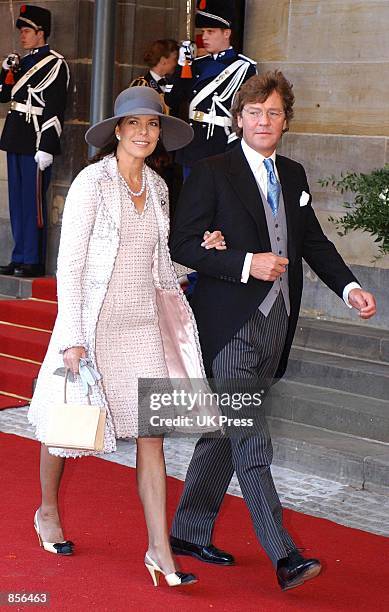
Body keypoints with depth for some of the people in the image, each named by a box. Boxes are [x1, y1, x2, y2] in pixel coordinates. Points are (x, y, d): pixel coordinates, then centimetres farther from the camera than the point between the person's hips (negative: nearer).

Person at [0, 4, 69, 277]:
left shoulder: (55, 63, -9)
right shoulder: (22, 62, 16)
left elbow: (56, 109, -15)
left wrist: (46, 147, -20)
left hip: (36, 142, -8)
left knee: (33, 201, -5)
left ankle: (34, 261, 1)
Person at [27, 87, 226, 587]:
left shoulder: (157, 188, 9)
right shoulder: (92, 183, -9)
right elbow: (69, 264, -11)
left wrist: (200, 249, 1)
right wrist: (73, 336, -16)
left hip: (143, 324, 5)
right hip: (95, 321, -4)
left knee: (152, 435, -1)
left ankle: (160, 550, 2)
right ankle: (48, 512, 36)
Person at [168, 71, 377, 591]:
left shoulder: (293, 175, 14)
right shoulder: (213, 173, -5)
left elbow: (314, 242, 18)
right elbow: (182, 244, -10)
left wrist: (349, 287, 2)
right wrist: (246, 264, -19)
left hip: (275, 324, 7)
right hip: (231, 325, -7)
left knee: (226, 432, 14)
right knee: (250, 440, -9)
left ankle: (189, 532, 26)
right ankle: (283, 555, -9)